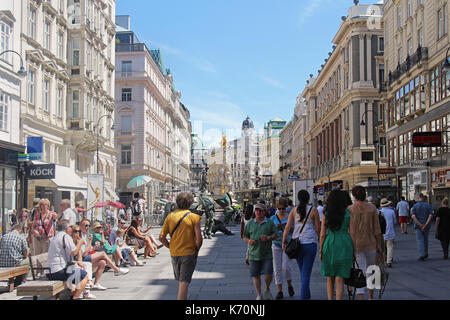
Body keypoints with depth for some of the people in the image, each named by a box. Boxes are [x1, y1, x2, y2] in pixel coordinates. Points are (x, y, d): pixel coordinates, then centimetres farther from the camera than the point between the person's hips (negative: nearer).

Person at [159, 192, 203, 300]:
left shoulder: (170, 216, 1)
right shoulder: (194, 217, -8)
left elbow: (161, 237, -1)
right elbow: (199, 238, -14)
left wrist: (170, 247, 11)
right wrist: (196, 250, 3)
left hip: (174, 254, 4)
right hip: (189, 253, -4)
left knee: (180, 281, 23)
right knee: (184, 283, -3)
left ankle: (183, 297, 40)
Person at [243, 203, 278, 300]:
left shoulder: (270, 223, 3)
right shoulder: (250, 223, 7)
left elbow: (276, 235, 2)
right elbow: (245, 236, 10)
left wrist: (268, 238, -17)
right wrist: (248, 241, -11)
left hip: (267, 254, -1)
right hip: (254, 254, 1)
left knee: (268, 274, -7)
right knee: (256, 275, 4)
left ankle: (267, 289, 22)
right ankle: (259, 295, 19)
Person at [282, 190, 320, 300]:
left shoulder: (294, 211, 5)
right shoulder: (314, 210, -2)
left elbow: (287, 227, -1)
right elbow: (318, 229, -1)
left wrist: (284, 241, 1)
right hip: (310, 243, -3)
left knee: (303, 271, 18)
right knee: (306, 273, 0)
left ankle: (307, 296, 30)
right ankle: (303, 297, -7)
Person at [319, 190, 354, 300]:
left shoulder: (326, 214, -1)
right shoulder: (348, 214, -2)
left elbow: (322, 234, -1)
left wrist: (321, 250, 8)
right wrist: (353, 250, 9)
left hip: (329, 245, 1)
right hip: (344, 245, -1)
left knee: (330, 278, 14)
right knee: (339, 279, 2)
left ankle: (330, 298, 16)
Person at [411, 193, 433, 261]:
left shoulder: (415, 206, -4)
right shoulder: (428, 206, -1)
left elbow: (413, 216, -18)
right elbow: (430, 216, -13)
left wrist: (420, 225, -16)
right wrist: (425, 225, -17)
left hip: (418, 226, -2)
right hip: (427, 226, 2)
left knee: (420, 241, 0)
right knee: (425, 239, 21)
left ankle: (422, 256, -10)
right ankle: (425, 254, 30)